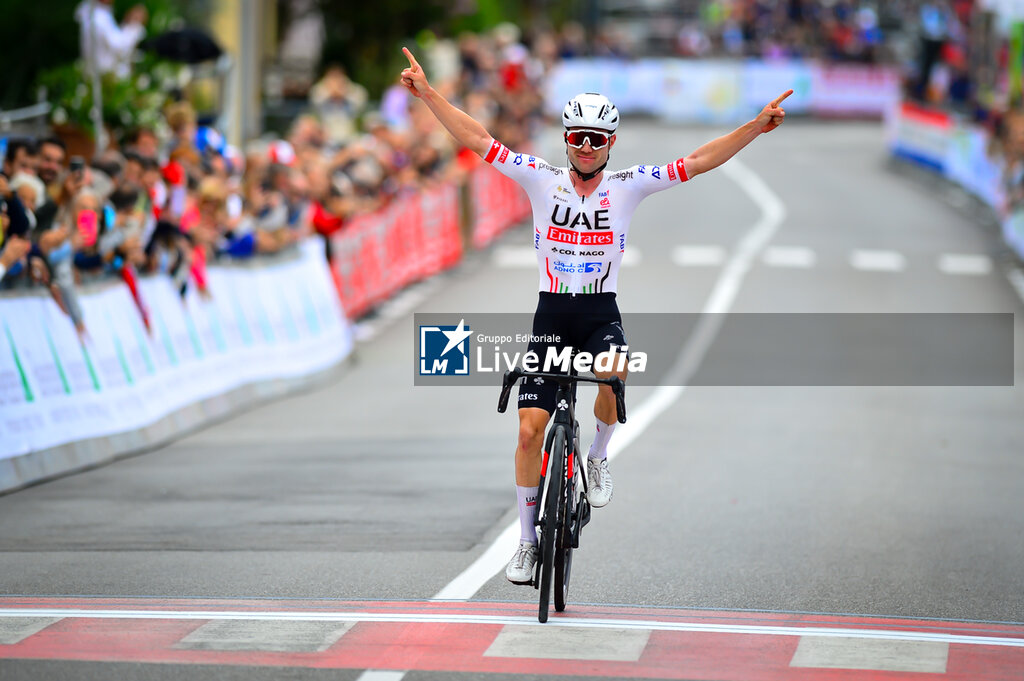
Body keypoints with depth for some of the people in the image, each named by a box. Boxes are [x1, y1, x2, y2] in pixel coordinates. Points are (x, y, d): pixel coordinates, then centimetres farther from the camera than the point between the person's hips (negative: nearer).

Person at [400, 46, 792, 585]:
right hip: (551, 315, 1)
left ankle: (598, 458, -4)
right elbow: (478, 140, -7)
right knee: (530, 430, -4)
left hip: (601, 315, -1)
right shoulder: (542, 179, -3)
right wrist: (427, 94, -14)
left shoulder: (627, 186, -2)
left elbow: (698, 162, -6)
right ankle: (527, 540, 11)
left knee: (614, 376, -34)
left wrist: (756, 127, -14)